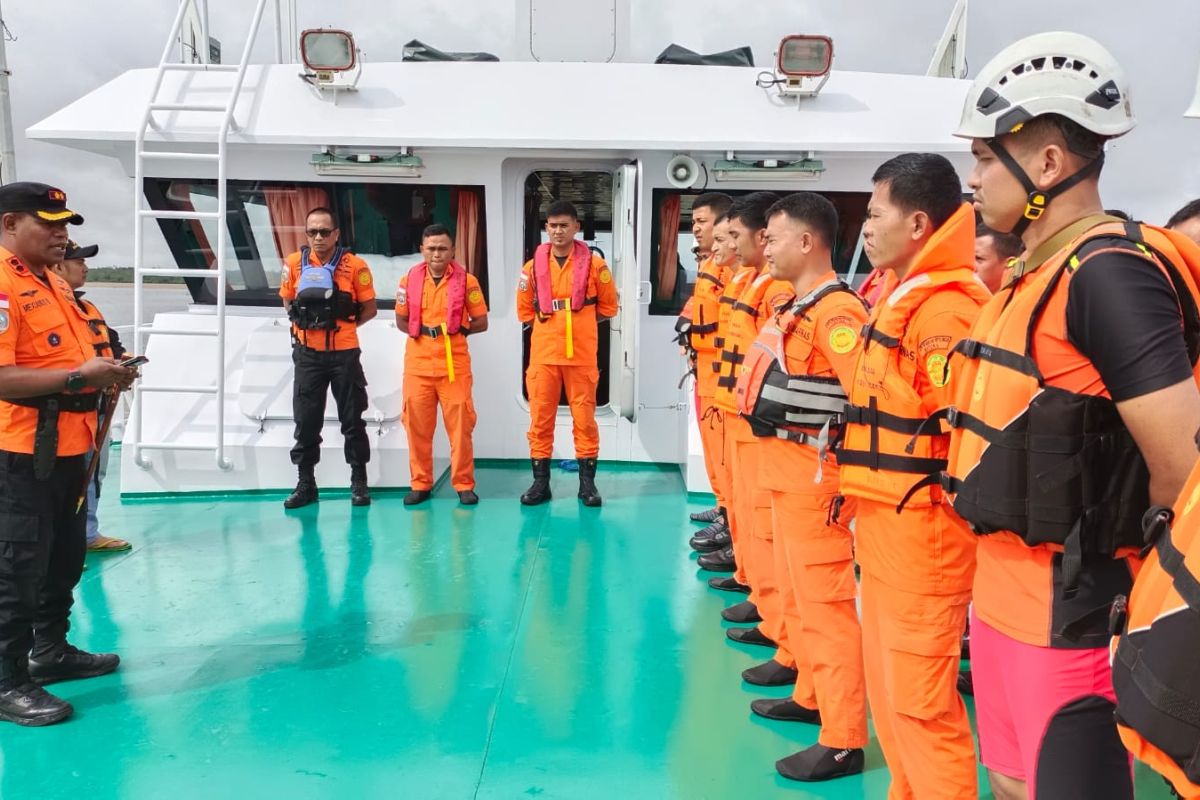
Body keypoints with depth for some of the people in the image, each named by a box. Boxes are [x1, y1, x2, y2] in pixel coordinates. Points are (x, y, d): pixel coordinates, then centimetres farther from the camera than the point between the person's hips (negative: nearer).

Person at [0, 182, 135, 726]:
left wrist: (104, 370, 8)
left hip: (67, 445, 10)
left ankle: (50, 650, 36)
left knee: (64, 557, 20)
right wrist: (78, 375, -27)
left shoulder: (53, 282, 15)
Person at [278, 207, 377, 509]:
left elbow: (369, 309, 1)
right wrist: (303, 321, 2)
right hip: (307, 354, 2)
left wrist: (343, 325, -5)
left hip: (344, 353, -2)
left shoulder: (355, 266, -7)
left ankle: (359, 482, 16)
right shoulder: (295, 263, 1)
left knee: (352, 419, 5)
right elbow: (288, 302, 15)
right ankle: (306, 483, 18)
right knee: (305, 420, 7)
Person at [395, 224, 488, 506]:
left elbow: (481, 322, 3)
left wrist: (457, 329, -7)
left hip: (454, 363, -2)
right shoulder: (409, 280, 4)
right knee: (417, 425, 5)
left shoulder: (466, 281, -2)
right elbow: (401, 321, 14)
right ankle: (420, 484, 17)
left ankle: (464, 484, 10)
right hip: (418, 363, 2)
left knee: (460, 424, -1)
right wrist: (422, 331, -1)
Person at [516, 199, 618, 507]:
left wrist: (579, 324, 8)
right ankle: (540, 481, 12)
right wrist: (549, 325, 10)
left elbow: (608, 306, 10)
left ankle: (587, 481, 13)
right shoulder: (533, 266, 4)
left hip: (582, 354, -1)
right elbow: (524, 310, 15)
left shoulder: (594, 263, -1)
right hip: (543, 353, 2)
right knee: (540, 417, 3)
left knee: (584, 417, 3)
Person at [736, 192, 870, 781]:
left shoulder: (836, 309, -17)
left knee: (825, 602, -4)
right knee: (796, 594, 20)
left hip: (813, 471, -10)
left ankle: (843, 741, 5)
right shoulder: (800, 306, 14)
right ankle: (811, 697, 35)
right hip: (786, 467, 10)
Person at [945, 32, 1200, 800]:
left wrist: (1112, 557, -10)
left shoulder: (1106, 273, -19)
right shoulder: (1039, 274, 11)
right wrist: (1002, 563, 14)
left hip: (1069, 610, -9)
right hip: (1004, 592, 9)